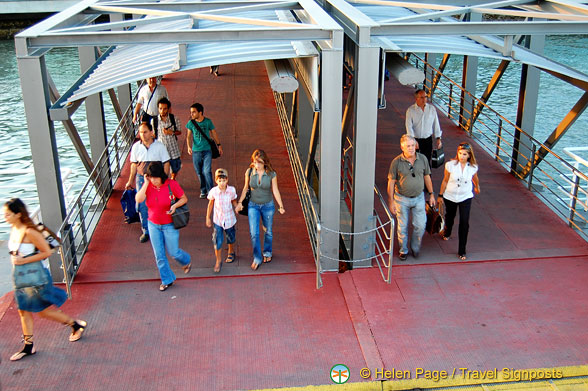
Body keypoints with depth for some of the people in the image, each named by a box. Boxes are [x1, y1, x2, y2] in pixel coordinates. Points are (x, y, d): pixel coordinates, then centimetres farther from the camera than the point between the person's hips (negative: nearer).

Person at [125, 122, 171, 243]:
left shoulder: (159, 146, -7)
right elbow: (134, 165, 10)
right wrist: (130, 181, 11)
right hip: (141, 178, 2)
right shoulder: (136, 146, 0)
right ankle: (146, 231, 18)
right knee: (142, 206, 4)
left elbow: (166, 164, -2)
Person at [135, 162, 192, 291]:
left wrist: (175, 205, -25)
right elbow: (139, 199, -23)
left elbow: (184, 198, -7)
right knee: (159, 255, 8)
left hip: (170, 225, -3)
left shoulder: (171, 184, -16)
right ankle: (167, 280, 25)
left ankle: (187, 261, 39)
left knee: (173, 252, 4)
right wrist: (146, 183, -24)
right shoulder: (147, 186, -8)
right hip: (154, 225, 3)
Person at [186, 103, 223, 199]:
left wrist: (219, 145, 15)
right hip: (196, 151, 2)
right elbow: (189, 136, 5)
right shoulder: (191, 123, -1)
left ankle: (210, 191, -1)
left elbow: (214, 133, 10)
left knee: (207, 171, -12)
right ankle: (203, 191, 23)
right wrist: (189, 147, -12)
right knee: (199, 173, 8)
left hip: (207, 150, -2)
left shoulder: (208, 121, -3)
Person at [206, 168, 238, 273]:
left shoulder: (232, 190, -15)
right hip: (217, 220, -1)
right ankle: (218, 261, 14)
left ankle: (231, 253, 51)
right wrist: (208, 218, 6)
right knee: (217, 241, -5)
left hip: (229, 219, 1)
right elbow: (210, 205, 0)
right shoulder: (213, 191, -16)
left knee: (230, 238, 21)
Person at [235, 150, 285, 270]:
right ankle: (257, 258, 9)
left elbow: (275, 191, -7)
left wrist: (281, 206, -11)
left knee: (268, 231, 16)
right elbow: (245, 188, 4)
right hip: (253, 206, 1)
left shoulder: (271, 174, -14)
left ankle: (267, 252, 39)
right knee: (254, 233, -5)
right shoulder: (249, 172, -10)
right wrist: (240, 202, 2)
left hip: (268, 206, 0)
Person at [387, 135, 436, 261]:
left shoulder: (422, 159, -5)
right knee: (402, 227, 9)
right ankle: (403, 250, 29)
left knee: (420, 226, 5)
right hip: (402, 199, -2)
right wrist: (391, 202, -8)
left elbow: (427, 177, 8)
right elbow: (391, 182, -8)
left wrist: (431, 194, 9)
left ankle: (415, 248, 30)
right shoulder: (396, 162, -13)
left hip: (418, 198, 2)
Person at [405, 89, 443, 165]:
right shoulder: (410, 110, -8)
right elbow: (409, 127, -14)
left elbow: (436, 124, 7)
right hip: (415, 140, -2)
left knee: (427, 161, 5)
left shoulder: (431, 108, 2)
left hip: (428, 140, 2)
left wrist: (438, 138, 3)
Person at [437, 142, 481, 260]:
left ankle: (462, 251, 4)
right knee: (450, 216, 24)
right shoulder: (450, 165, -18)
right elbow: (445, 181, -6)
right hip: (450, 196, 0)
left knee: (464, 223, -7)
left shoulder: (473, 167, -13)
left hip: (465, 197, 0)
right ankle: (447, 232, 59)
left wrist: (477, 187, 27)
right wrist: (440, 195, 1)